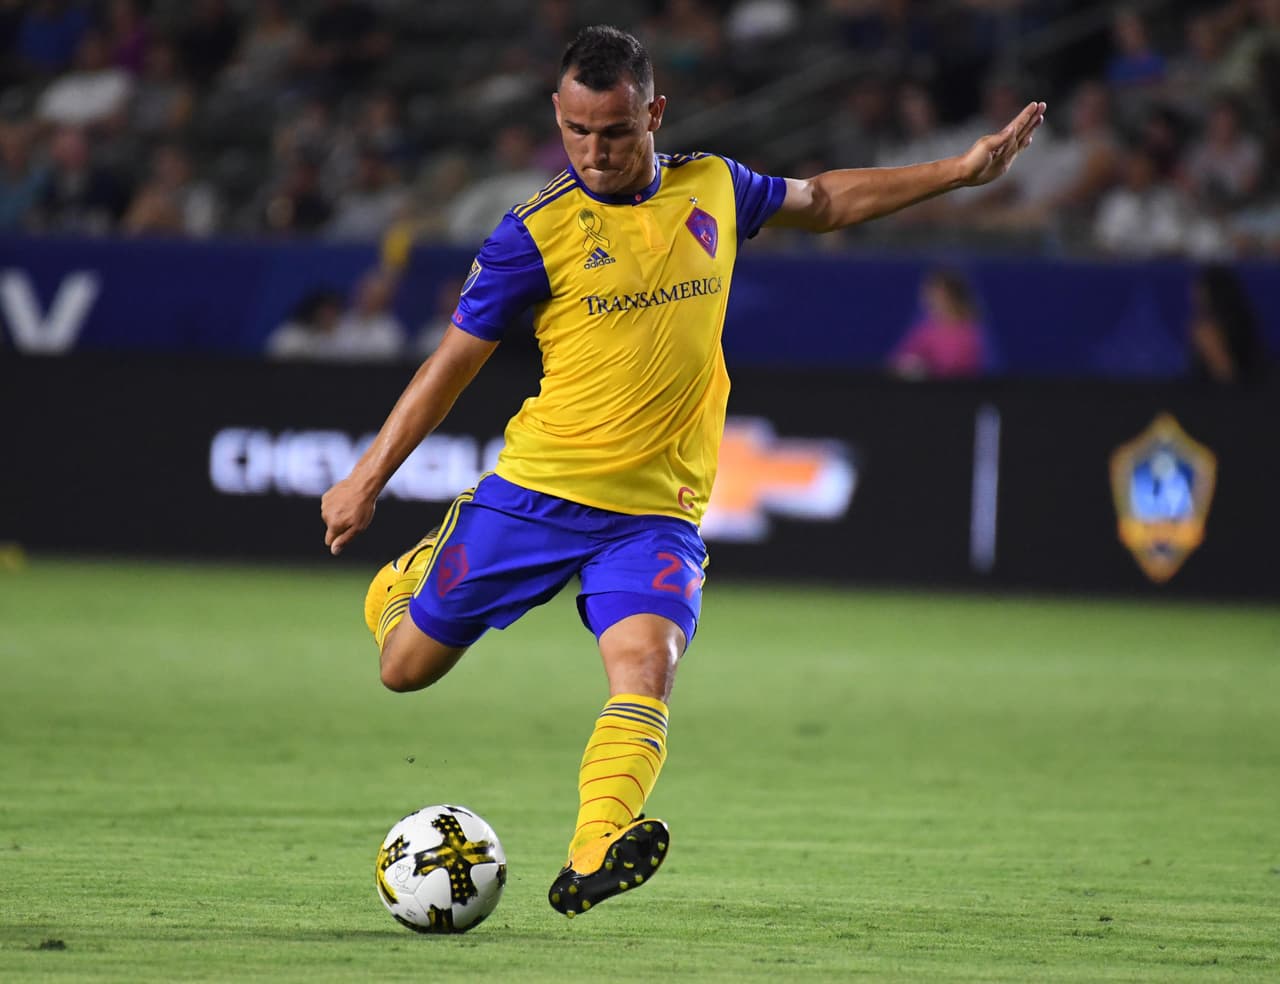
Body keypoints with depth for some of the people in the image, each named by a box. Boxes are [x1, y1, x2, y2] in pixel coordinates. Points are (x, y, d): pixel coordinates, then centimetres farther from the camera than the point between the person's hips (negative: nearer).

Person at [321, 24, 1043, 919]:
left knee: (645, 667, -25)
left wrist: (959, 171, 22)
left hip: (656, 510, 1)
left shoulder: (713, 189, 4)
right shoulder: (537, 232, -7)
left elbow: (822, 202, 24)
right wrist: (368, 478, 0)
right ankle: (409, 579, 43)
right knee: (408, 669, 7)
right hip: (535, 490, -1)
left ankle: (593, 859, -40)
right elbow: (456, 360, 0)